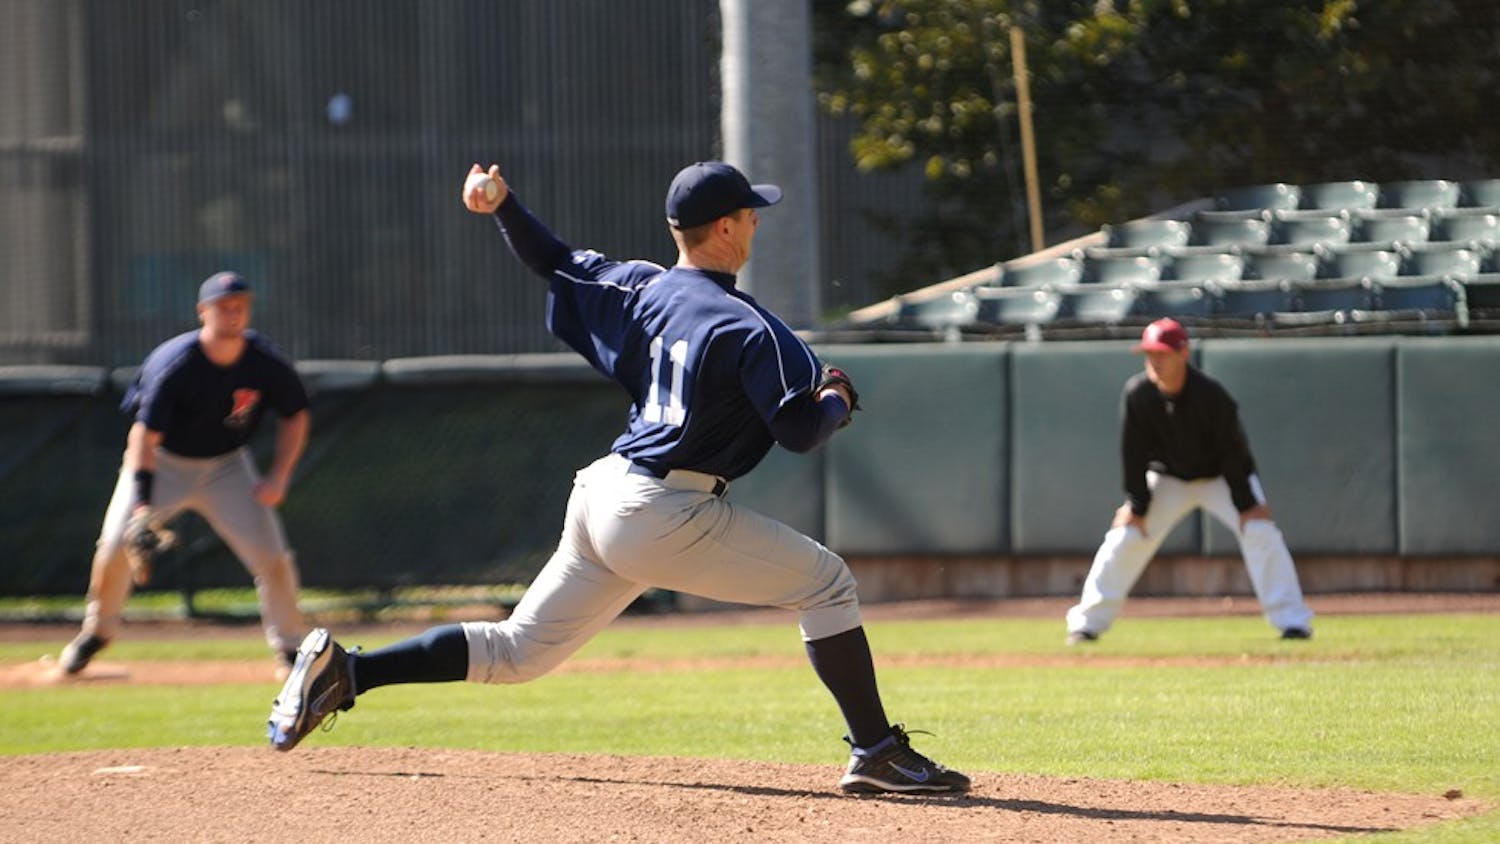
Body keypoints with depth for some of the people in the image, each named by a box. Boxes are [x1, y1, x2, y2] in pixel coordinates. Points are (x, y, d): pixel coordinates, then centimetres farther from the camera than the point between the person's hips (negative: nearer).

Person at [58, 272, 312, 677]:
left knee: (271, 555, -11)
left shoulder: (265, 363, -17)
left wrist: (278, 478, -12)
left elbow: (295, 416, 0)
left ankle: (290, 647, 6)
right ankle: (97, 630, 12)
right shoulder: (174, 365, -28)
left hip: (226, 465, 2)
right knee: (116, 545, -15)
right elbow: (144, 434, -30)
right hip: (163, 462, -2)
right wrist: (142, 506, -40)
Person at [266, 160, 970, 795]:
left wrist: (503, 206, 30)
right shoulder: (746, 328, -11)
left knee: (518, 650, 15)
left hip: (602, 498, 8)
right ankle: (876, 754, -3)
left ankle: (343, 670, 8)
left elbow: (556, 263, 21)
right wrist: (839, 402, 7)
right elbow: (800, 431, -12)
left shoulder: (640, 290, 11)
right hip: (664, 514, -8)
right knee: (826, 582, 2)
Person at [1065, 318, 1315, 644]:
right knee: (1124, 537, -7)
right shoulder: (1137, 393, -22)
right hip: (1167, 478, 3)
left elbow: (1234, 451, -22)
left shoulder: (1211, 394, -29)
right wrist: (1136, 505, -12)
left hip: (1220, 478, -3)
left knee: (1259, 532, -20)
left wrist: (1247, 505, -22)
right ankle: (1087, 622, 2)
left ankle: (1292, 621, -17)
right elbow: (1134, 453, -12)